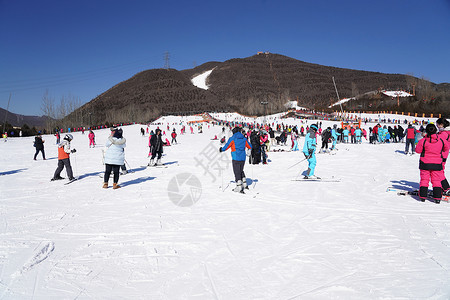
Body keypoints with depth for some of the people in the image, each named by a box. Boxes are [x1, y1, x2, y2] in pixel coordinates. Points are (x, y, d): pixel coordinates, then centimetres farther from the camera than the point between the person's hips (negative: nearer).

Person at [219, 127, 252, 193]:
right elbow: (250, 146, 15)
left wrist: (221, 149, 10)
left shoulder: (232, 139, -8)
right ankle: (245, 184, 26)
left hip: (236, 158, -5)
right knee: (241, 171, 23)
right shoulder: (244, 139, 6)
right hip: (243, 158, 5)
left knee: (237, 172, 1)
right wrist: (249, 148, 38)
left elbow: (226, 147, -9)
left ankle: (239, 188, 0)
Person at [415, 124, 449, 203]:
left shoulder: (423, 141, -14)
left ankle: (423, 196, 7)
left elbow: (417, 150, -5)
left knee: (424, 179, 8)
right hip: (437, 164, 2)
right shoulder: (441, 141, -6)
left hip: (425, 164, -1)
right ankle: (437, 197, 5)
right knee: (436, 180, 8)